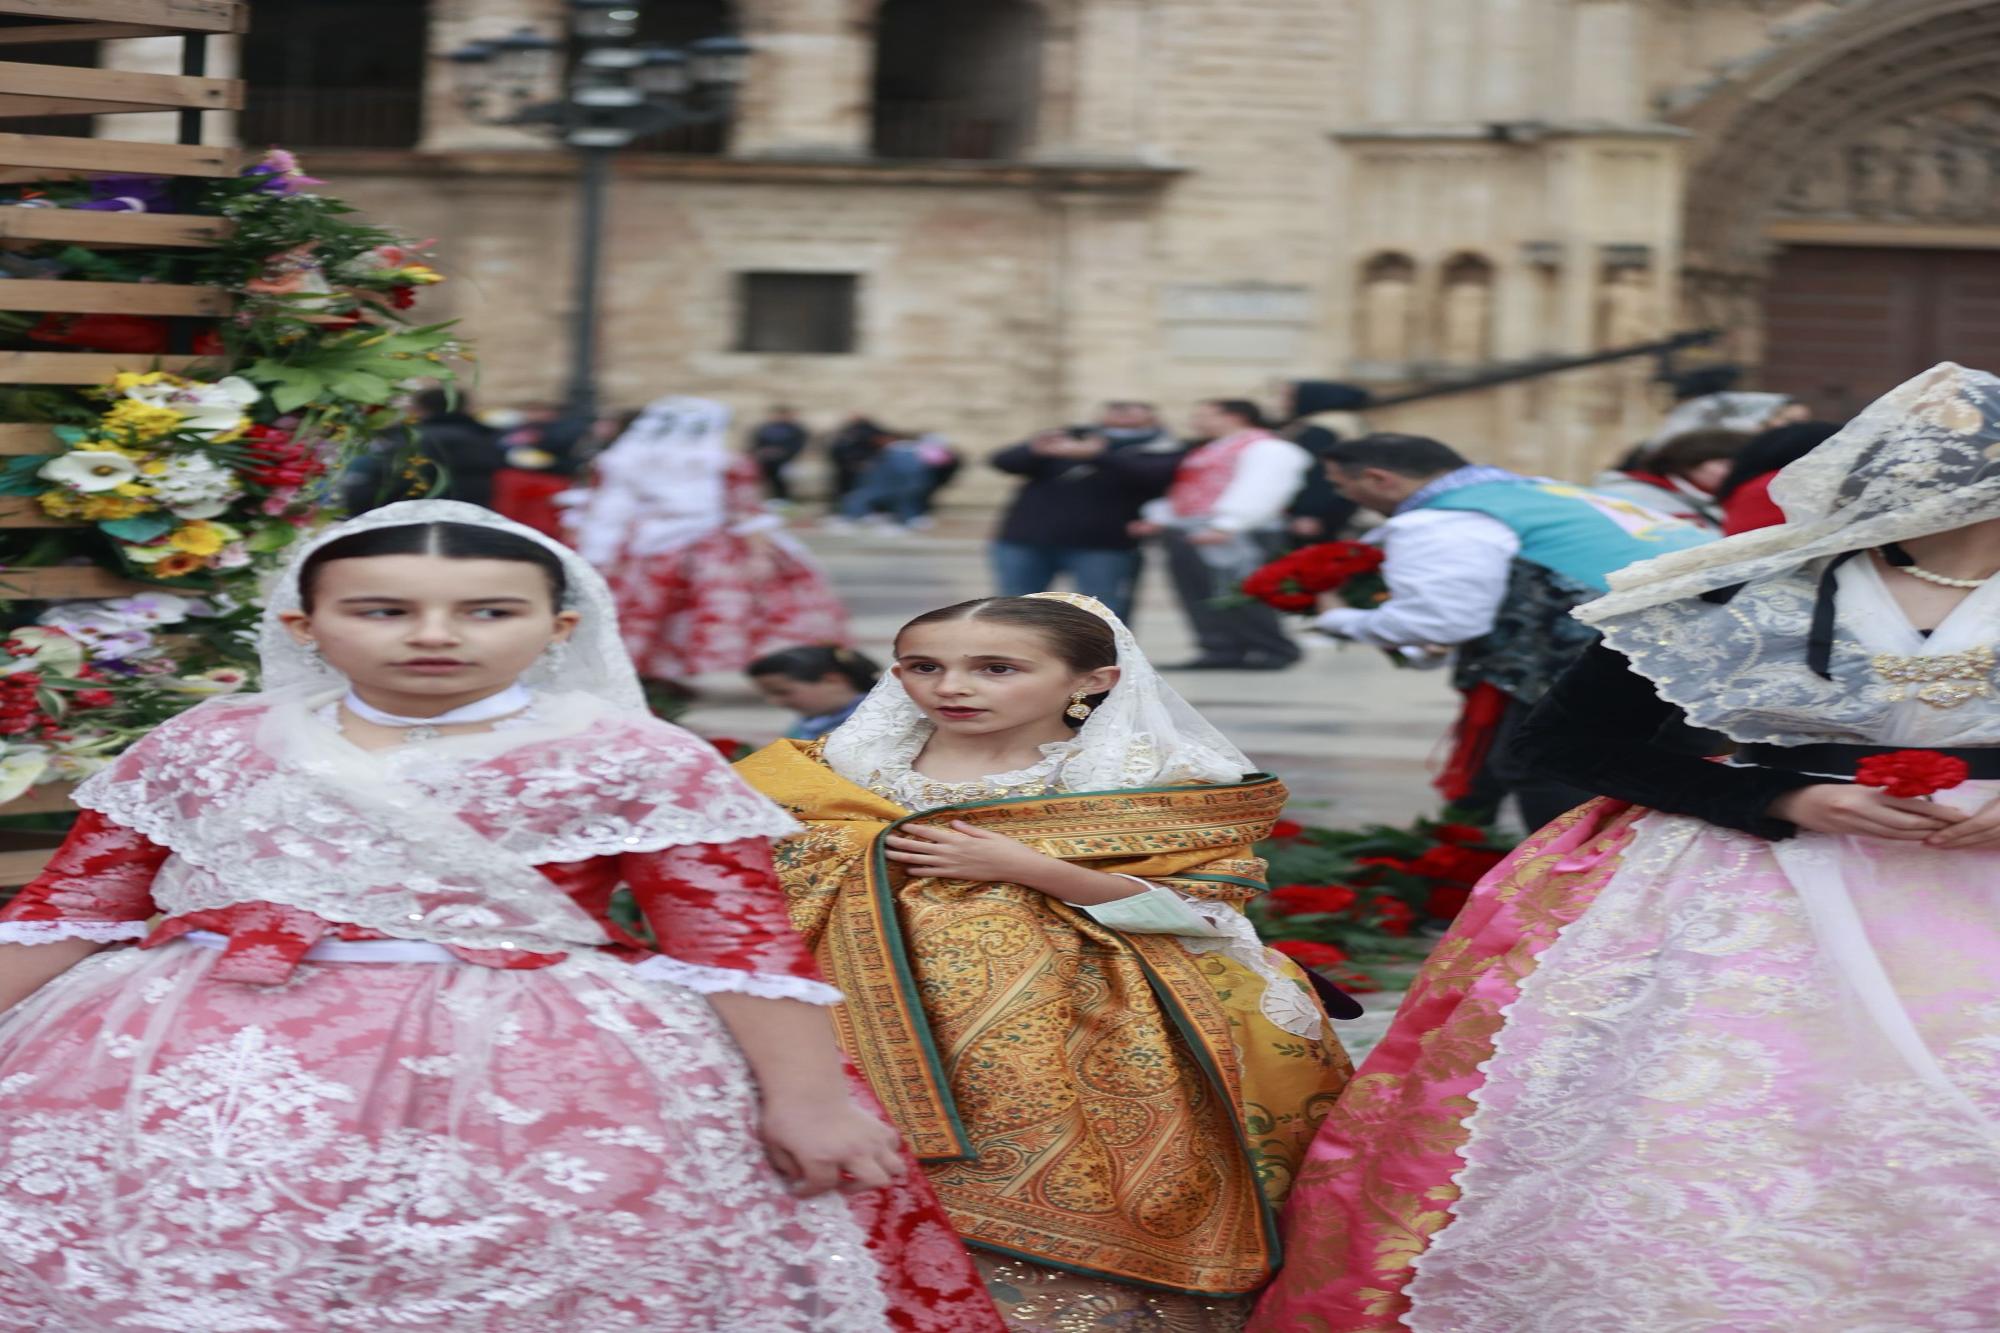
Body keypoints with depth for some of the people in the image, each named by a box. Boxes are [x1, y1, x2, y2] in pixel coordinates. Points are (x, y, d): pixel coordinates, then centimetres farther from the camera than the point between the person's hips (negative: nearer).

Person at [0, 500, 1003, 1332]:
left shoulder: (632, 763, -1)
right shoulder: (205, 749, 9)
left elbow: (736, 935, -3)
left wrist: (808, 1097, -7)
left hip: (528, 1078, -2)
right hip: (216, 1067, 3)